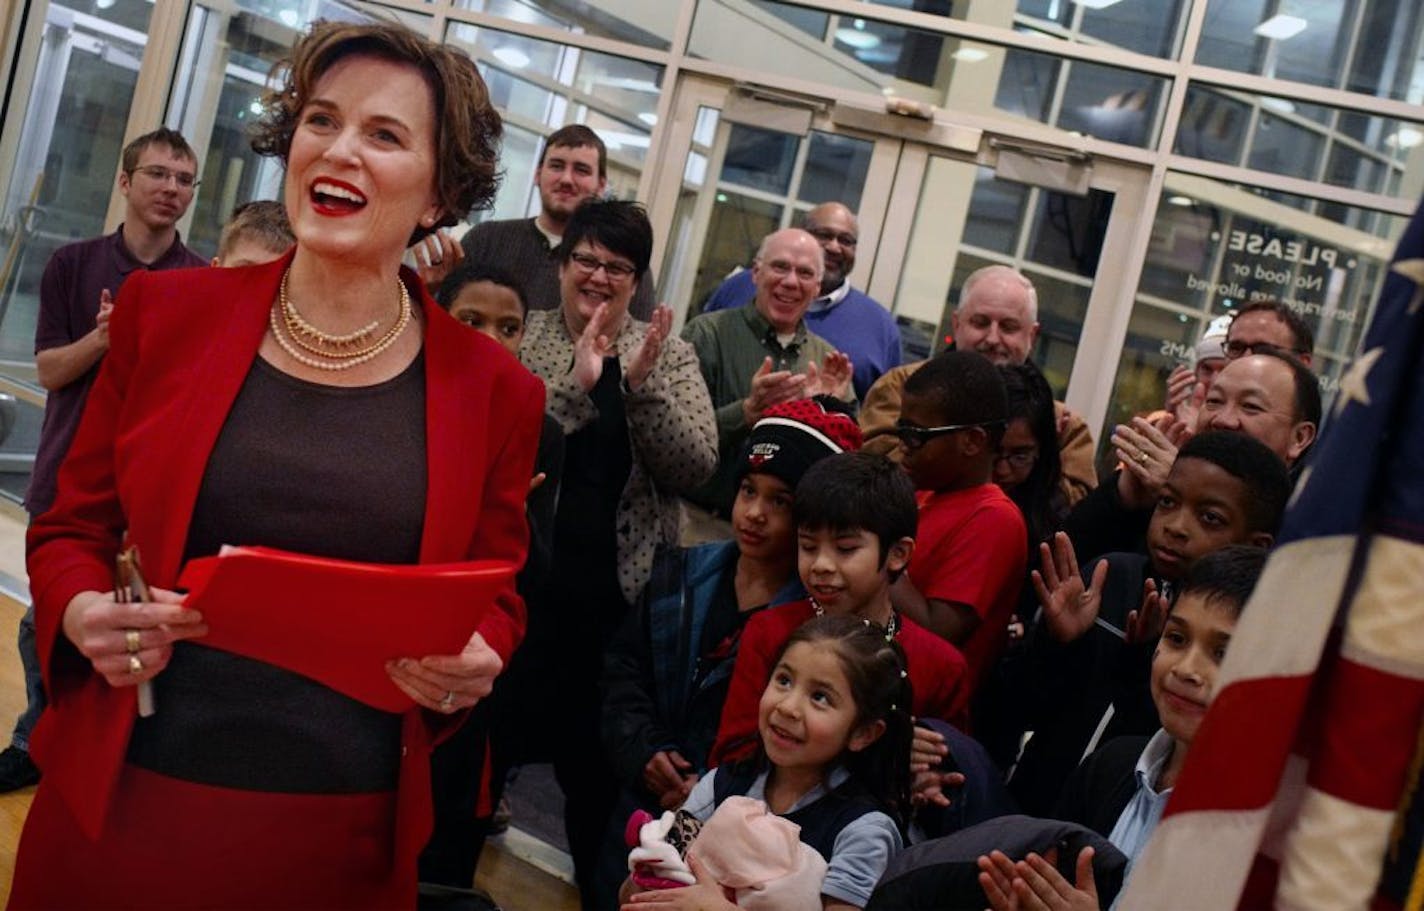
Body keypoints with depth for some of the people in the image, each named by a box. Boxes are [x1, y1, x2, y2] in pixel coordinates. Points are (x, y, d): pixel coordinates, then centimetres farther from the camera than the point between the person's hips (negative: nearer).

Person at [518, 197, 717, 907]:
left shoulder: (669, 355, 5)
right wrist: (573, 388, -22)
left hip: (615, 591, 1)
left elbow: (695, 465, -6)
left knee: (594, 756, 11)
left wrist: (641, 386, -18)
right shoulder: (521, 336, 2)